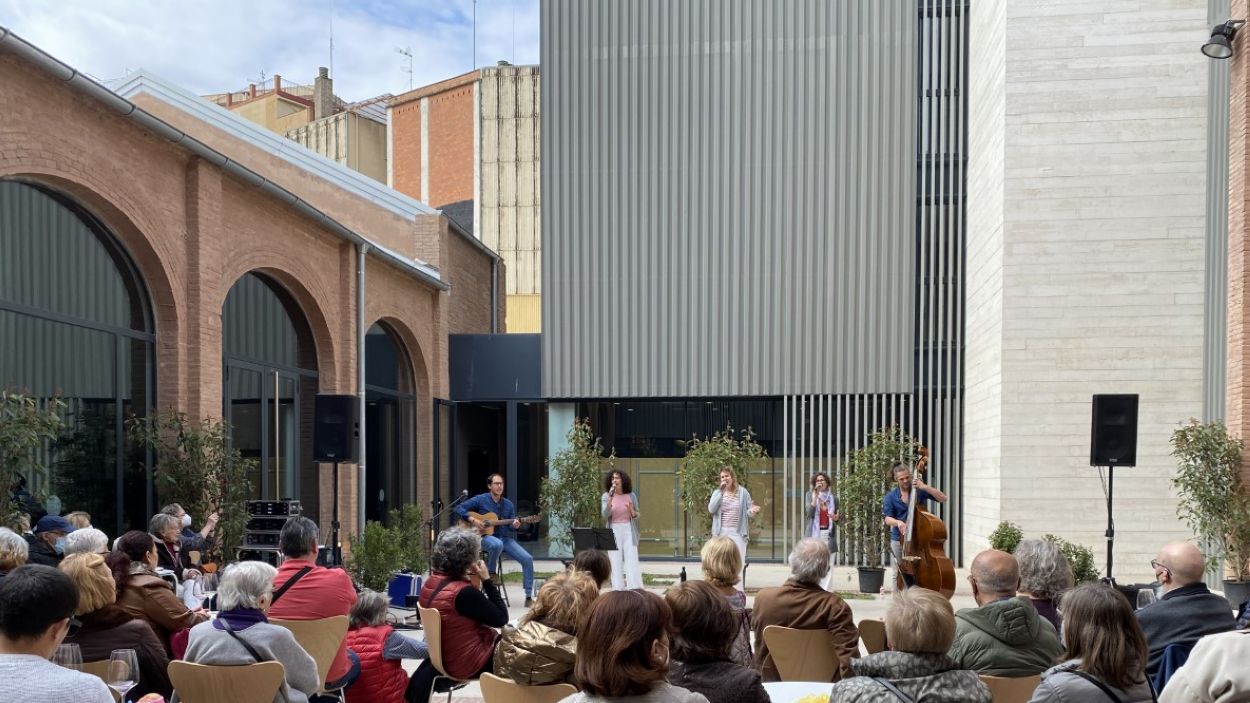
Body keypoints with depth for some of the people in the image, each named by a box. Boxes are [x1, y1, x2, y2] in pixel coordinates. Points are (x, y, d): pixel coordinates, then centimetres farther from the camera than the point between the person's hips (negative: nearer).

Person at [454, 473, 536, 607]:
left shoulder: (508, 504, 10)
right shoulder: (480, 499, -2)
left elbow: (511, 526, 10)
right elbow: (459, 508, -5)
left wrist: (514, 525, -15)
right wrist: (473, 520, -18)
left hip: (505, 537, 4)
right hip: (485, 536, -4)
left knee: (527, 559, -14)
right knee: (497, 544, -42)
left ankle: (529, 597, -7)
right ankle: (490, 573, -12)